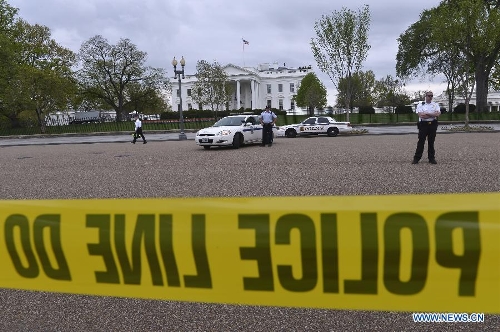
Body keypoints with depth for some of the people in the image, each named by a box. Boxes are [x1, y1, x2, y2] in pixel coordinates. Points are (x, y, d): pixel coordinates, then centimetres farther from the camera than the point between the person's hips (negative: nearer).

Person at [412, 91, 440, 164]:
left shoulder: (435, 105, 11)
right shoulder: (420, 105, 5)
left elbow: (438, 114, -7)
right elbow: (420, 115, -12)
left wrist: (426, 113, -10)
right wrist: (433, 114, -6)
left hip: (432, 125, 2)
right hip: (423, 124, -2)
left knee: (431, 142, 5)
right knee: (421, 141, -2)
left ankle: (431, 158, 12)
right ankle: (416, 158, 2)